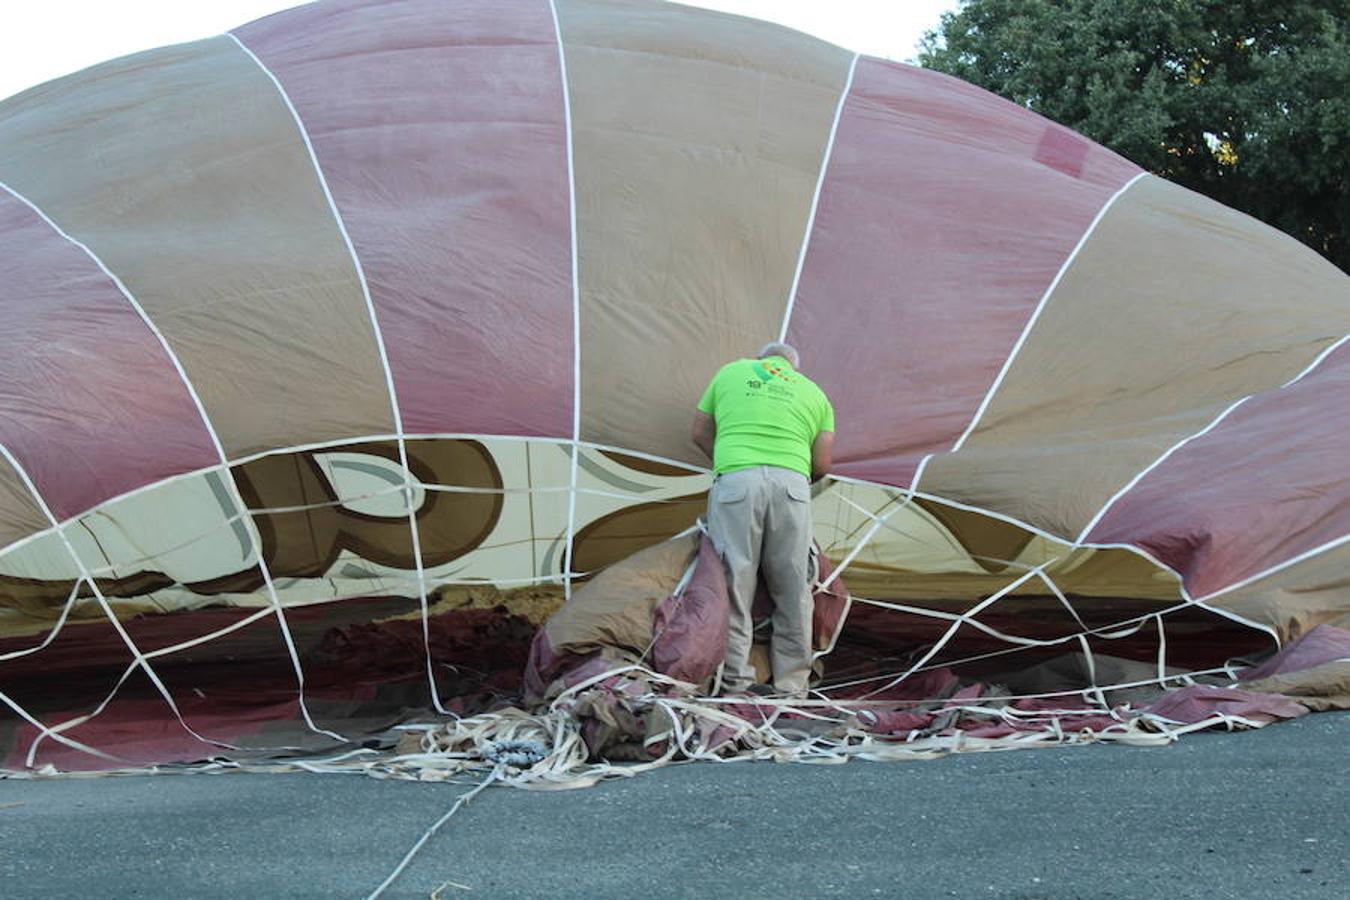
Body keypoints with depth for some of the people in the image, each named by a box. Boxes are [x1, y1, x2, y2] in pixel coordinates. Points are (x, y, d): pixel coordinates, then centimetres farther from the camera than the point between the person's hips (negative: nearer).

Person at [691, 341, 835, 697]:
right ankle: (791, 685, 8)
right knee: (792, 589, 6)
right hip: (792, 483, 1)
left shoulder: (731, 372, 22)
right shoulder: (814, 393, 23)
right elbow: (822, 464, 15)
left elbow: (700, 433, 25)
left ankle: (735, 679, -2)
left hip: (735, 480, -1)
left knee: (734, 584, 1)